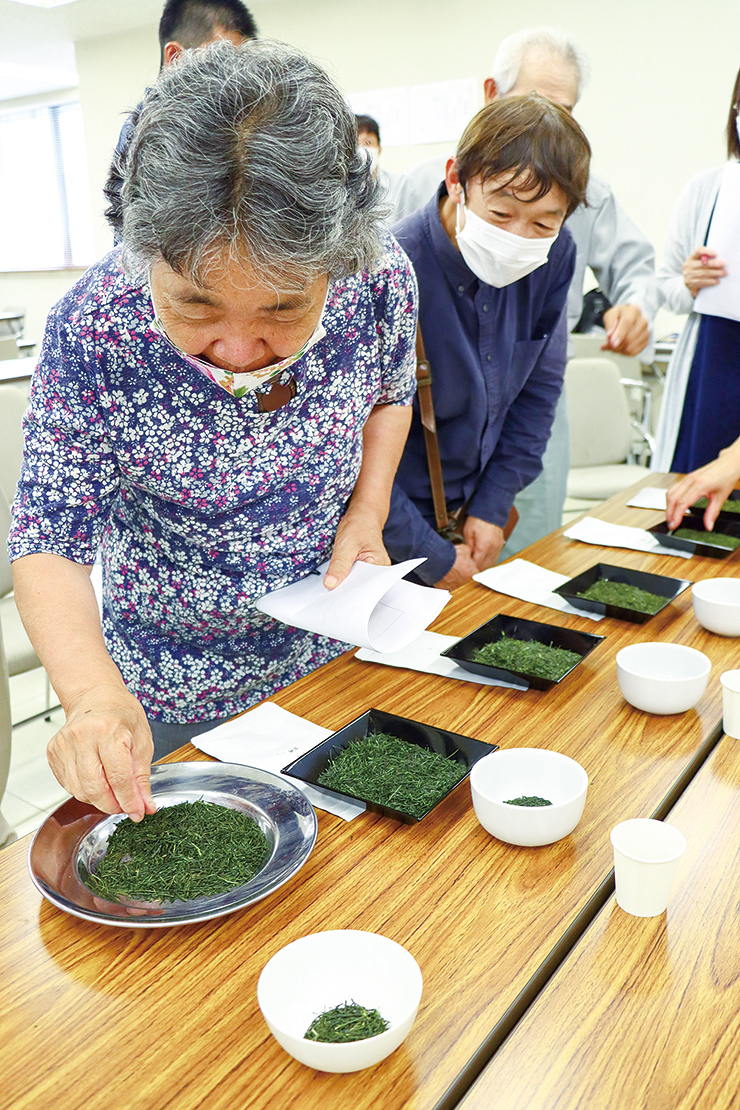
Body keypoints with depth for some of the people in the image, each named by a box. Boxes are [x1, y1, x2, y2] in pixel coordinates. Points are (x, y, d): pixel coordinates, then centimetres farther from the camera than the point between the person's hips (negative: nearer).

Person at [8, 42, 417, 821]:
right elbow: (48, 545, -22)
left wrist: (368, 514, -13)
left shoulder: (380, 278, -21)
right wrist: (94, 693, -38)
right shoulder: (93, 327, -26)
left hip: (331, 656, 3)